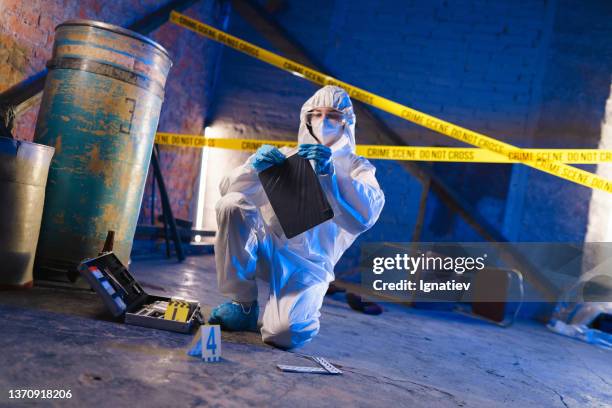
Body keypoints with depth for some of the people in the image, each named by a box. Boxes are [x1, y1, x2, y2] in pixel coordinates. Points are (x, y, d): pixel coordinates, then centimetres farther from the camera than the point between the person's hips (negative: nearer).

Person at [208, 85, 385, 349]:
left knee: (283, 334, -28)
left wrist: (329, 173, -31)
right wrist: (254, 166, -19)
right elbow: (227, 187, 2)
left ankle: (300, 310, 11)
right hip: (267, 246, 3)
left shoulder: (357, 168, 6)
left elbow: (367, 214, -17)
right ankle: (243, 305, -8)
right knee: (232, 204, -25)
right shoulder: (286, 156, 11)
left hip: (308, 265, -3)